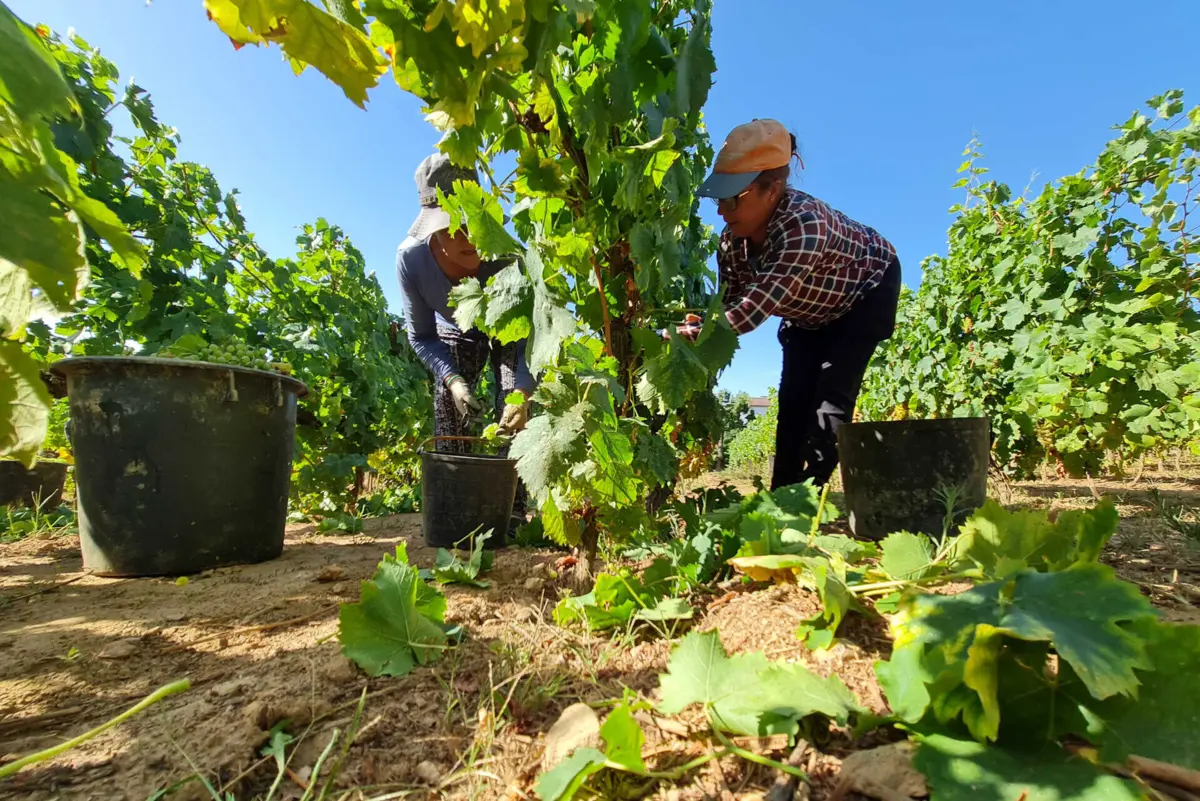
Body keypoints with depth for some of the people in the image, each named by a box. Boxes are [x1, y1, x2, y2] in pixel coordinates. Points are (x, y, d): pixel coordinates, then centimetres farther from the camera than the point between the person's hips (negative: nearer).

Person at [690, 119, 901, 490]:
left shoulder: (804, 225, -43)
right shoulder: (732, 240, -21)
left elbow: (754, 309, -50)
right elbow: (730, 307, -15)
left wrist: (679, 335, -56)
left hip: (865, 290, -6)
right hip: (811, 308, 6)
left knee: (832, 393, -17)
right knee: (793, 398, -1)